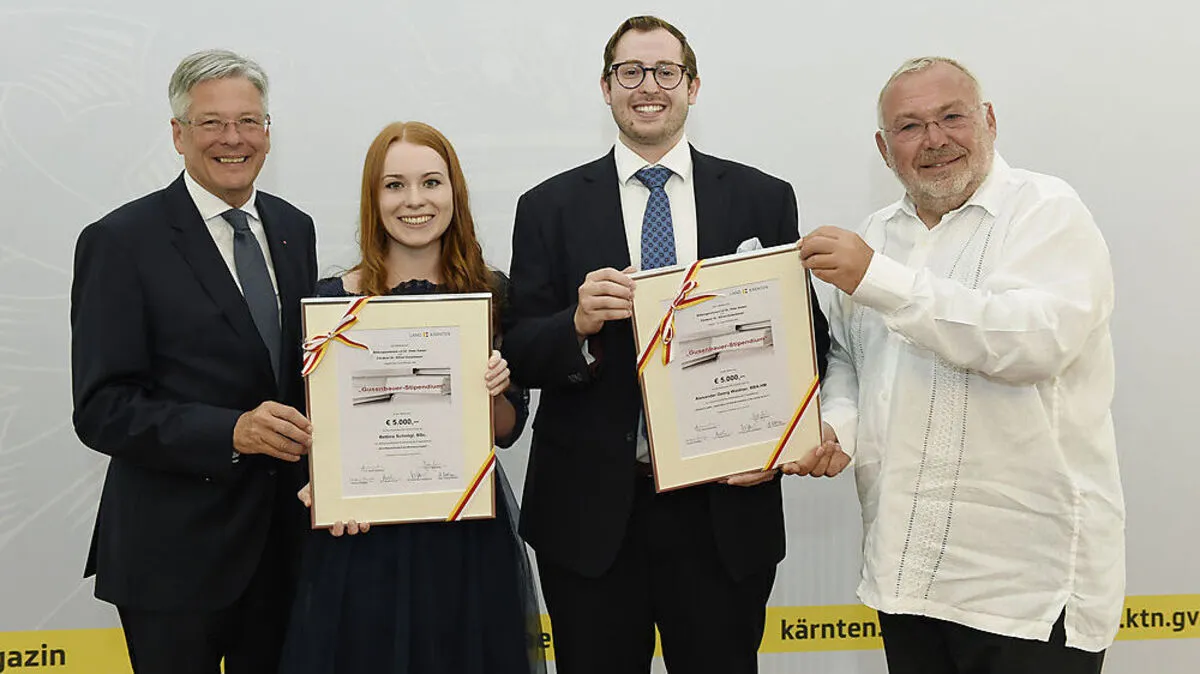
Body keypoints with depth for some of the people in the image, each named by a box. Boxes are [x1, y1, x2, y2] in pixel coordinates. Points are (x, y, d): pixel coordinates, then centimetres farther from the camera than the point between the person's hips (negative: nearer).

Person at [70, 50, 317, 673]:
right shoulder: (120, 242, -10)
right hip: (173, 553, -5)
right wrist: (231, 432, -26)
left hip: (284, 539, 5)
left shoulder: (294, 229, 8)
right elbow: (102, 410, -14)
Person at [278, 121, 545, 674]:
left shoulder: (492, 293, 1)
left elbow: (509, 430, 4)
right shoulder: (334, 298, -3)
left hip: (469, 539, 1)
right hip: (363, 539, -1)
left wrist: (493, 393, -16)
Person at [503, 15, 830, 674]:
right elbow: (520, 355, 1)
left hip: (724, 508, 0)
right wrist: (579, 324, -20)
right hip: (590, 514, 0)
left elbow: (806, 336, 6)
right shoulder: (549, 208, 4)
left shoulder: (764, 199, 5)